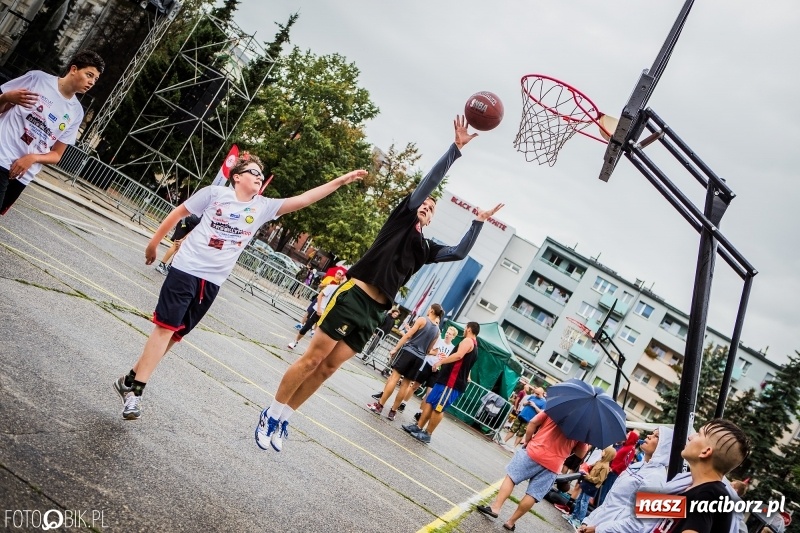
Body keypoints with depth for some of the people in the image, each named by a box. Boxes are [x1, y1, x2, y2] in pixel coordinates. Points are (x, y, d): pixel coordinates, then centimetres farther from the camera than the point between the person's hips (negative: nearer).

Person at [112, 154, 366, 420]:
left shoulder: (264, 207, 5)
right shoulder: (215, 193, -4)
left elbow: (303, 199, -2)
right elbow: (179, 212, 6)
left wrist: (340, 181, -8)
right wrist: (154, 242, 11)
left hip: (212, 281, 4)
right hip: (186, 269, -4)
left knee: (175, 333, 7)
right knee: (165, 327, -7)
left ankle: (132, 381, 20)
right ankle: (134, 387, 4)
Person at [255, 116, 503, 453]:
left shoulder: (425, 248, 20)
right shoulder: (402, 218, 6)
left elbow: (459, 253, 25)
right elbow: (429, 182, 0)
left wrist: (478, 223, 21)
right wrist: (456, 149, -2)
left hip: (374, 311, 6)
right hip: (353, 296, -6)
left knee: (328, 367, 6)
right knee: (313, 358, -5)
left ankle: (281, 418, 16)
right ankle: (270, 414, 8)